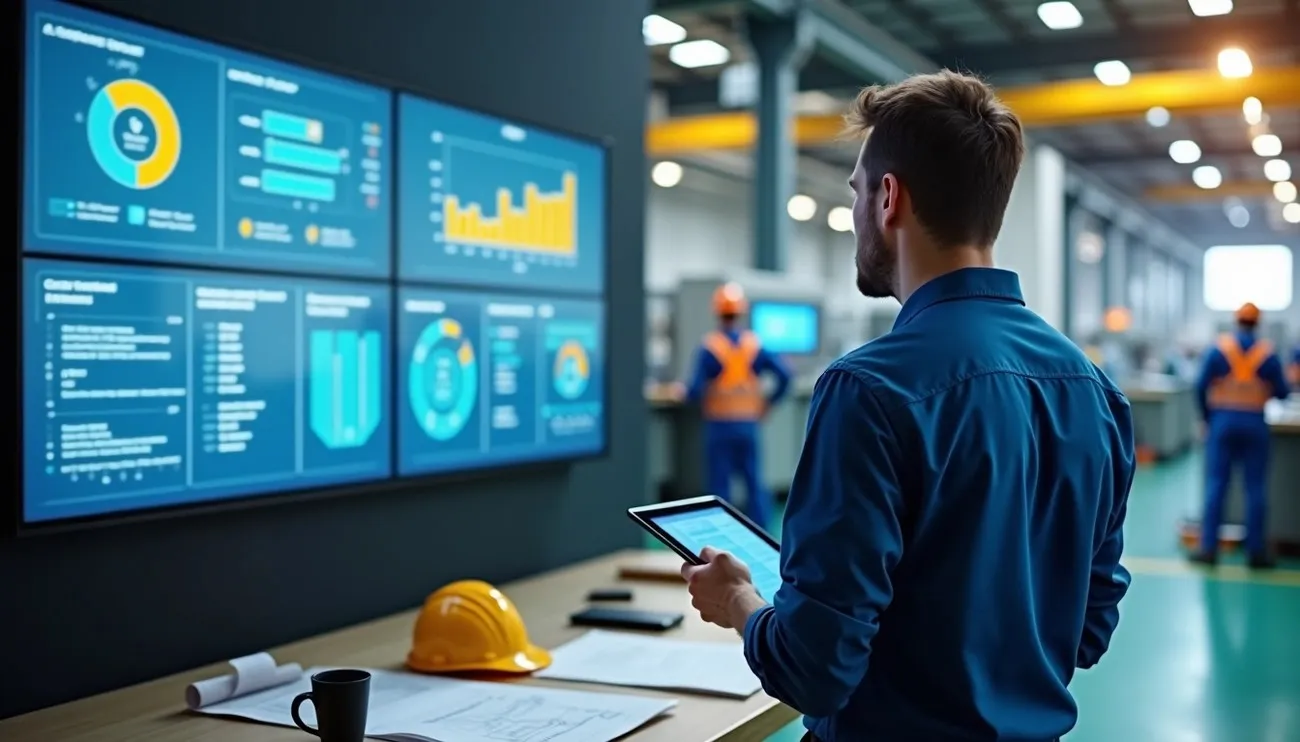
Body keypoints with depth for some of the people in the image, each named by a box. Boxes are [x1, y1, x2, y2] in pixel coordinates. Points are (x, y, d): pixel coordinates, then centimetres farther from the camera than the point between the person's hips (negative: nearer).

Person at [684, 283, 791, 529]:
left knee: (720, 484, 4)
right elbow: (784, 376, -5)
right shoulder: (755, 345, 2)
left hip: (719, 424, -3)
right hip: (748, 423, 3)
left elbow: (696, 390, -13)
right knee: (754, 480, 9)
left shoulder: (709, 347, -8)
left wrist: (684, 392, 8)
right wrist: (767, 403, 7)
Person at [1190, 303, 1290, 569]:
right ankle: (1256, 551, 7)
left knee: (1216, 485, 2)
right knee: (1256, 488, 5)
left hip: (1222, 421, 0)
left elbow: (1201, 387, -4)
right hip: (1255, 424, 0)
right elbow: (1282, 393, 0)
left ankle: (1209, 548, 0)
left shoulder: (1219, 349, -3)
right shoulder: (1268, 354, -2)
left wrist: (1207, 418, 9)